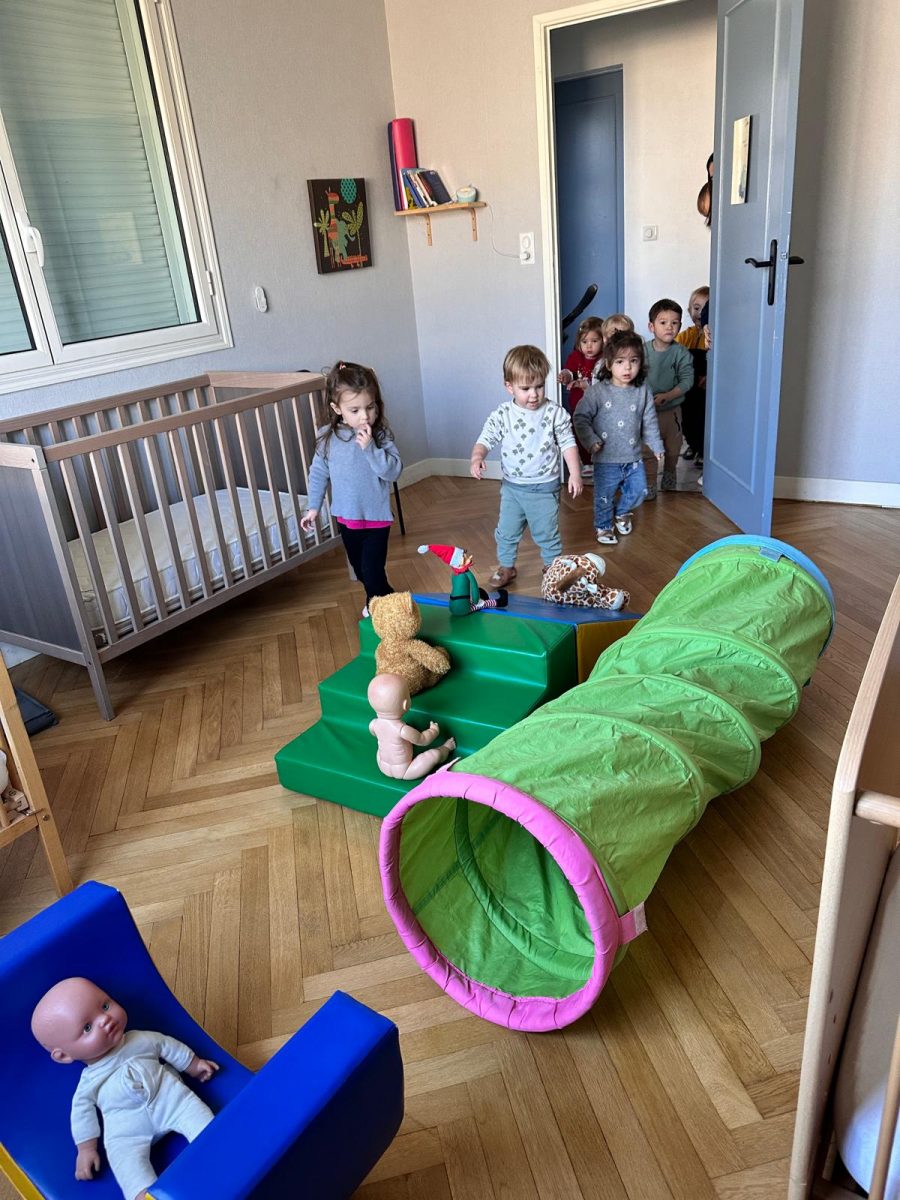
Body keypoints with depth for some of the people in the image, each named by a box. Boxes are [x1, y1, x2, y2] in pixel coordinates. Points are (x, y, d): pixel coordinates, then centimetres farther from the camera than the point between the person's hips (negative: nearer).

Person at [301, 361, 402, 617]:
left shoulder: (382, 435, -16)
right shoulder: (328, 439, -8)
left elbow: (393, 471, -24)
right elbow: (318, 473, 3)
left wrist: (370, 448, -33)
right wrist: (313, 507, 6)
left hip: (376, 517, -4)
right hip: (346, 516, 4)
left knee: (372, 570, -5)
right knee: (359, 568, 20)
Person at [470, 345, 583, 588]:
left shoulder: (555, 413, -10)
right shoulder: (502, 415, -7)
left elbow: (568, 444, -5)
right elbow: (486, 439, -8)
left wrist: (575, 474, -10)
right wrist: (477, 457, -29)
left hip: (544, 488, -2)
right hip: (512, 487, 2)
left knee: (547, 533, 11)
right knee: (506, 532, 15)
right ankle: (506, 567, 35)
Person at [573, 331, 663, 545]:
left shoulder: (643, 392, -2)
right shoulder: (597, 391, -12)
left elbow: (650, 421, 7)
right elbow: (581, 417, -9)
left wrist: (656, 445, 9)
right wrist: (590, 440, -18)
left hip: (633, 458, 3)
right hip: (606, 459, -3)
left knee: (639, 491, 13)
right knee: (604, 497, 9)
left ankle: (622, 512, 42)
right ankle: (604, 526, 33)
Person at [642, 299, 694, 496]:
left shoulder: (681, 353, -9)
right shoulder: (643, 351, -6)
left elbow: (687, 380, -13)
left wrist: (667, 396, -24)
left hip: (671, 410, 1)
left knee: (673, 448, 18)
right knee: (647, 450, 0)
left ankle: (669, 474, 43)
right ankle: (649, 485, 10)